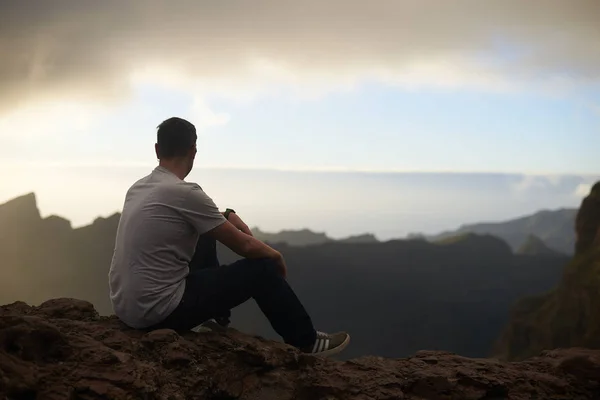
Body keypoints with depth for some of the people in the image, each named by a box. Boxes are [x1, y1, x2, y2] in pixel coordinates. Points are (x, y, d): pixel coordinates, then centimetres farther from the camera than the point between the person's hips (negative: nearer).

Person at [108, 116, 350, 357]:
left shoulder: (138, 188, 9)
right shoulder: (184, 192, -17)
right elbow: (244, 246, -9)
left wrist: (226, 215, 18)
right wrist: (275, 255, 11)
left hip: (126, 306, 9)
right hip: (159, 311, -9)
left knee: (206, 236, 27)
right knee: (262, 268, 3)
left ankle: (214, 319, 38)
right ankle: (306, 341, 21)